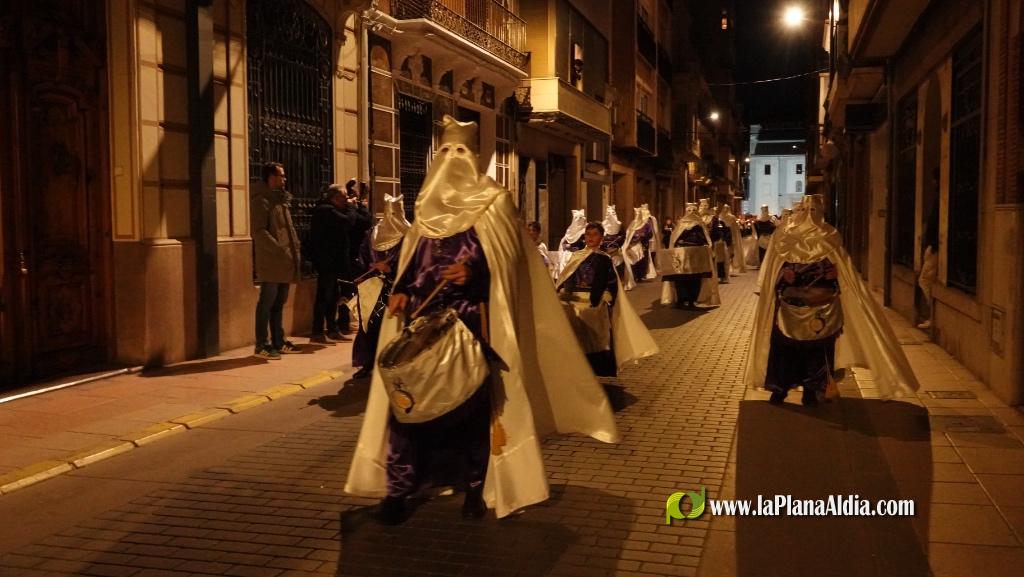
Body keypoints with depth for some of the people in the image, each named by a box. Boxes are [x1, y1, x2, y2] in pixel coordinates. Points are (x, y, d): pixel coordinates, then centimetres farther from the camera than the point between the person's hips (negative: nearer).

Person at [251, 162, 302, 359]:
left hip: (285, 262, 9)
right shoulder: (261, 200, -8)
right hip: (270, 262, -9)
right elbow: (259, 232, -17)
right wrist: (281, 251, -21)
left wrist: (295, 250, 11)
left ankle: (278, 342, 20)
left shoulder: (282, 199, 19)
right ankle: (262, 345, 0)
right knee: (267, 303, -5)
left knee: (279, 303, 13)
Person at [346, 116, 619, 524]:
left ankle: (476, 487, 12)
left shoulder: (493, 202, 4)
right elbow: (413, 255, 18)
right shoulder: (427, 203, 19)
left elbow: (504, 257, -4)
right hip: (422, 314, 4)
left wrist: (473, 270, -23)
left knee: (472, 396, -1)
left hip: (470, 318, -4)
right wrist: (401, 288, 0)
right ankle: (397, 487, 3)